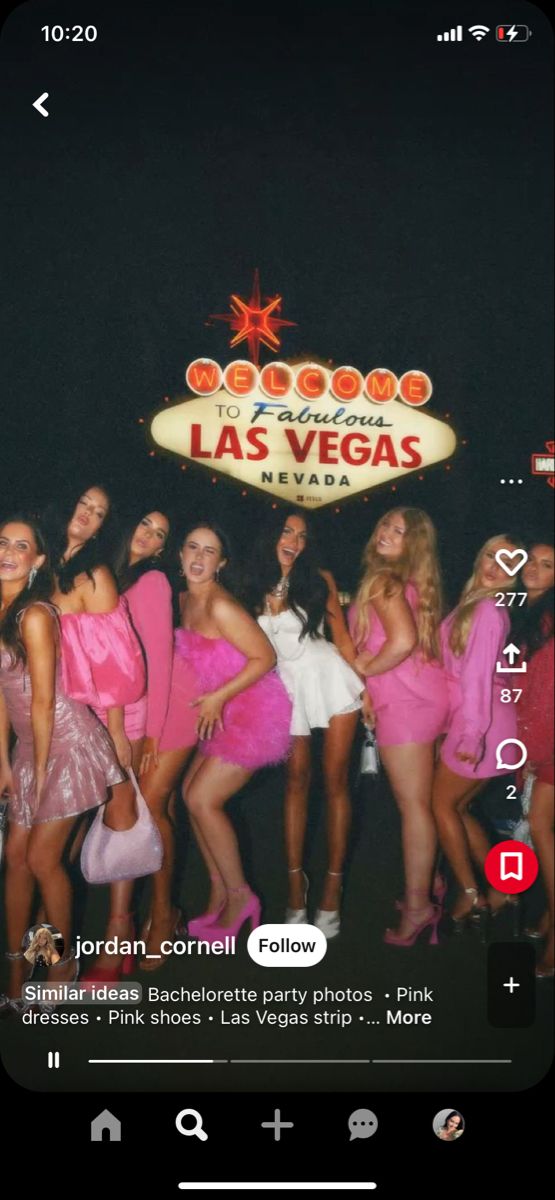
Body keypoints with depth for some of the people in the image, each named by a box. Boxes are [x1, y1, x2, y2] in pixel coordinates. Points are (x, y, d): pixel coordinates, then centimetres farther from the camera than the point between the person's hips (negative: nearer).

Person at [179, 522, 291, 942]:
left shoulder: (220, 606, -22)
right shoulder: (185, 601, 5)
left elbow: (265, 657, -20)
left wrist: (218, 697, -20)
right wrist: (210, 701, 5)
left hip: (254, 711, -9)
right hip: (225, 714, 9)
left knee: (203, 800, -7)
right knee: (193, 792, 8)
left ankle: (238, 895, 9)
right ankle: (219, 888, 21)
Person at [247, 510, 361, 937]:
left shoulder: (319, 580, 1)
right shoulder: (256, 587, 4)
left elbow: (342, 635, 3)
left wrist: (365, 687, -1)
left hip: (330, 680, -1)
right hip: (287, 688, 2)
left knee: (335, 782, 0)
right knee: (297, 781, 4)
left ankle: (333, 886, 6)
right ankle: (296, 881, 11)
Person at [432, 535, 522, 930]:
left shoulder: (489, 609, -15)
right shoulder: (474, 603, 13)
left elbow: (479, 674, -21)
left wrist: (472, 733, -25)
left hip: (480, 724, -9)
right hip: (470, 721, 9)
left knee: (442, 805, 4)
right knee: (457, 808, 15)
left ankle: (471, 895, 11)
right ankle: (501, 887, 23)